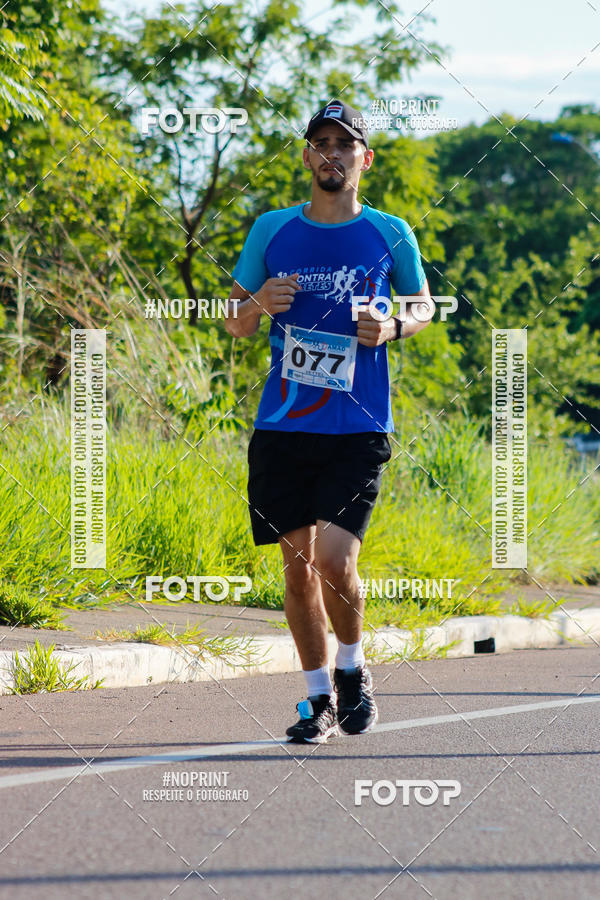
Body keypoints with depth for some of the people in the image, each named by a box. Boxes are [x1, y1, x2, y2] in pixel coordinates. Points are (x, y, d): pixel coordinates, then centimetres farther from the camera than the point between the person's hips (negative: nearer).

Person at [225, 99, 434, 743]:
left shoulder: (390, 234, 3)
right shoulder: (271, 230, 6)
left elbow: (422, 305, 17)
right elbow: (233, 323, 13)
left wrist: (392, 328, -5)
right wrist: (259, 304, -9)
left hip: (357, 430, -2)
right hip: (283, 426, 2)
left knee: (334, 561, -14)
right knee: (297, 563, 5)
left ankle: (352, 668, 13)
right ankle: (320, 699, 17)